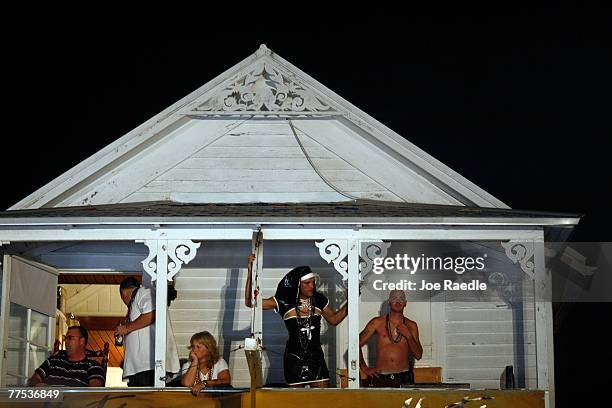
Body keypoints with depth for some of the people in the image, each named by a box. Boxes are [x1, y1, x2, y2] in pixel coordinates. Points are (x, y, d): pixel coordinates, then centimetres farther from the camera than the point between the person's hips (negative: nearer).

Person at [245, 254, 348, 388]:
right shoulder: (284, 302, -7)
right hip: (294, 359, -3)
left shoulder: (319, 300, 2)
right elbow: (250, 302, -11)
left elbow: (334, 319, 20)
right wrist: (250, 273, -17)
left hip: (316, 357, 3)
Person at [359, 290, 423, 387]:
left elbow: (418, 355, 7)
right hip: (381, 378, -1)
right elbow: (357, 344, 7)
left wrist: (408, 336, -5)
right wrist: (364, 368, 2)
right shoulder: (377, 322, 4)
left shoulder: (411, 326, 10)